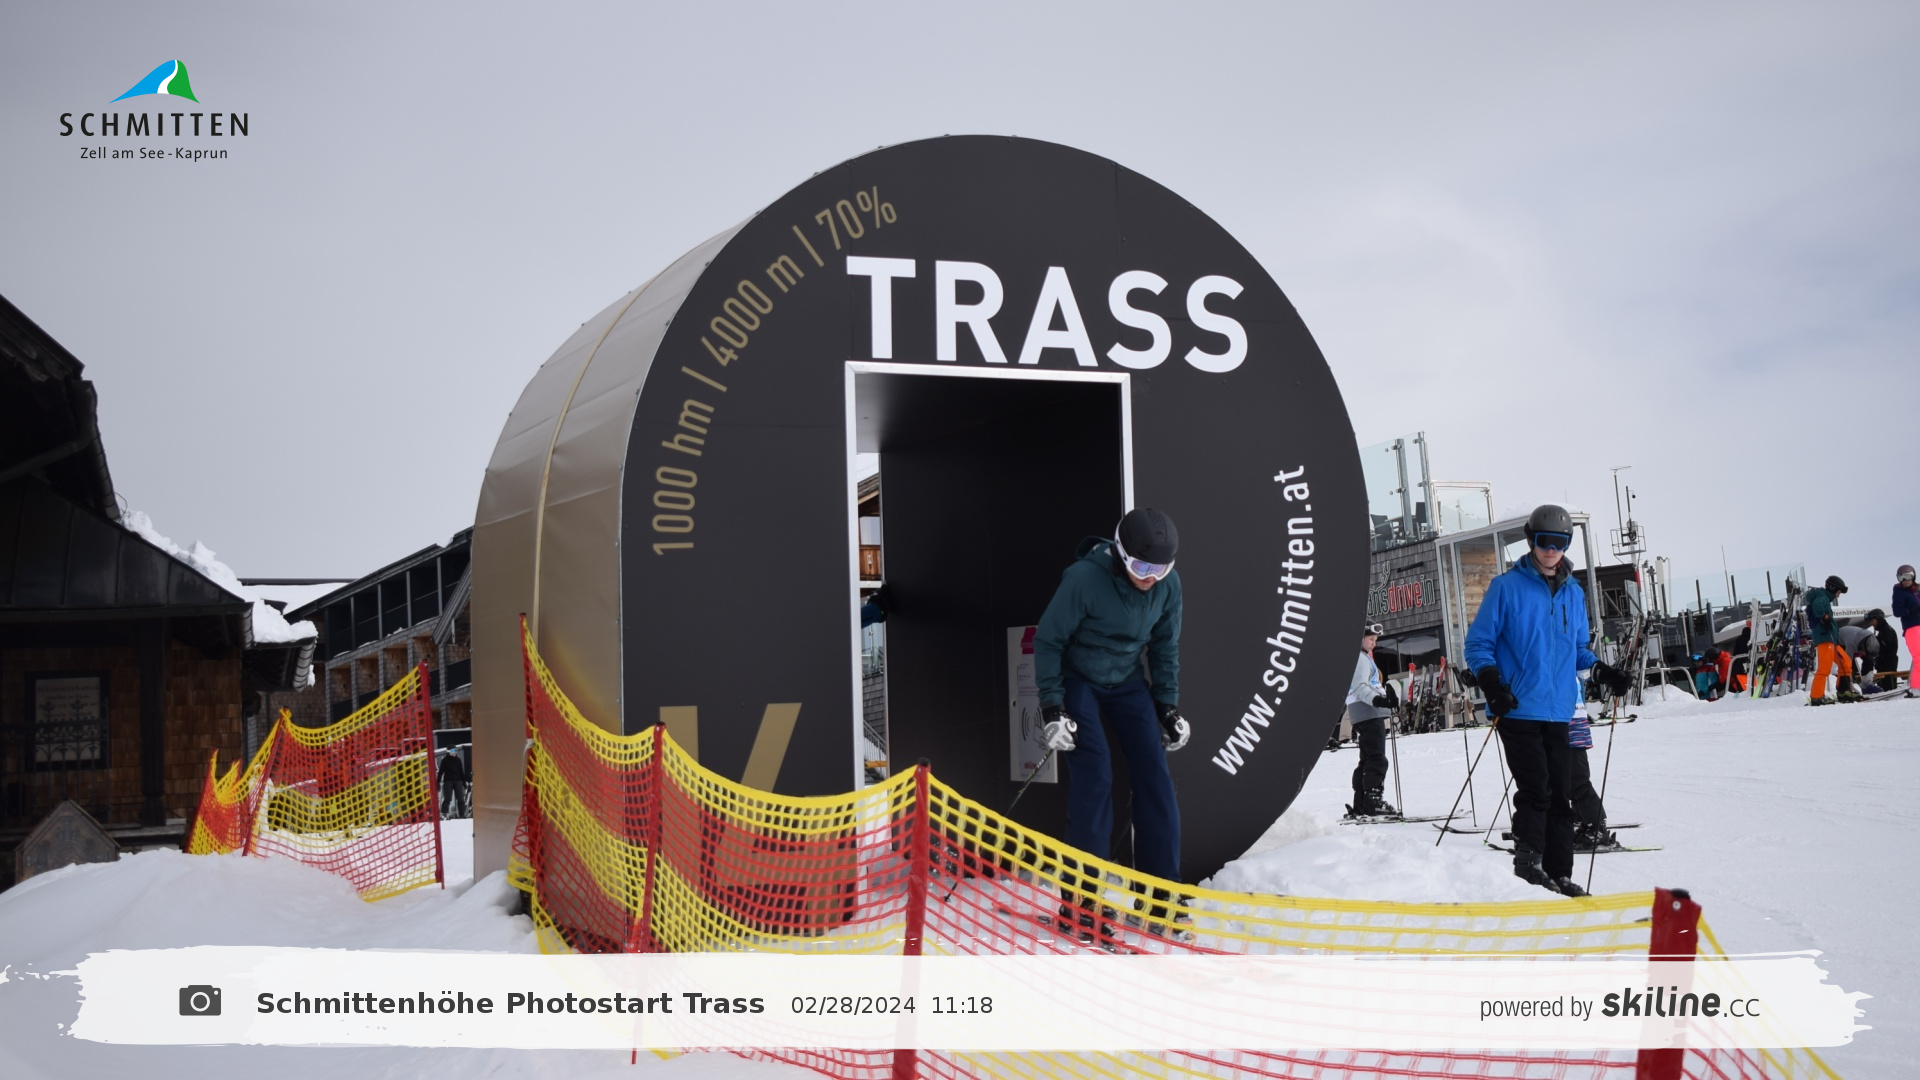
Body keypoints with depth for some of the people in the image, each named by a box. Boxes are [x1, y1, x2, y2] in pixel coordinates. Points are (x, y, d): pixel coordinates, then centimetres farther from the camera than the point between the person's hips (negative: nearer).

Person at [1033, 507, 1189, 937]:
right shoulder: (1085, 578, -28)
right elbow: (1048, 640, -17)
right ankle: (1081, 899, -10)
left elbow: (1165, 646, 4)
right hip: (1078, 679, -5)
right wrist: (1051, 706, -19)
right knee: (1094, 777, -17)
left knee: (1155, 777, -4)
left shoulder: (1168, 584, -13)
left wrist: (1167, 705, 3)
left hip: (1128, 682, 5)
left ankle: (1161, 896, 6)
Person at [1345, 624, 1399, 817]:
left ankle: (1360, 806, 13)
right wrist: (1377, 700, -37)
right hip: (1369, 713, -11)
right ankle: (1373, 802, -20)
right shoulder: (1359, 658, -9)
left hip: (1364, 716, 11)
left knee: (1367, 760, 12)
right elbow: (1360, 687, -23)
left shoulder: (1363, 658, 24)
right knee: (1377, 760, -15)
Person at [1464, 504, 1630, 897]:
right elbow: (1478, 643, -1)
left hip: (1558, 711, 5)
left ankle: (1559, 875, 11)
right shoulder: (1507, 587, -2)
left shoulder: (1574, 593, 15)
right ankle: (1528, 865, -4)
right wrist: (1491, 682, -16)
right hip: (1518, 710, -5)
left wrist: (1601, 671, 6)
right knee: (1535, 790, -14)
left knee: (1560, 795, 5)